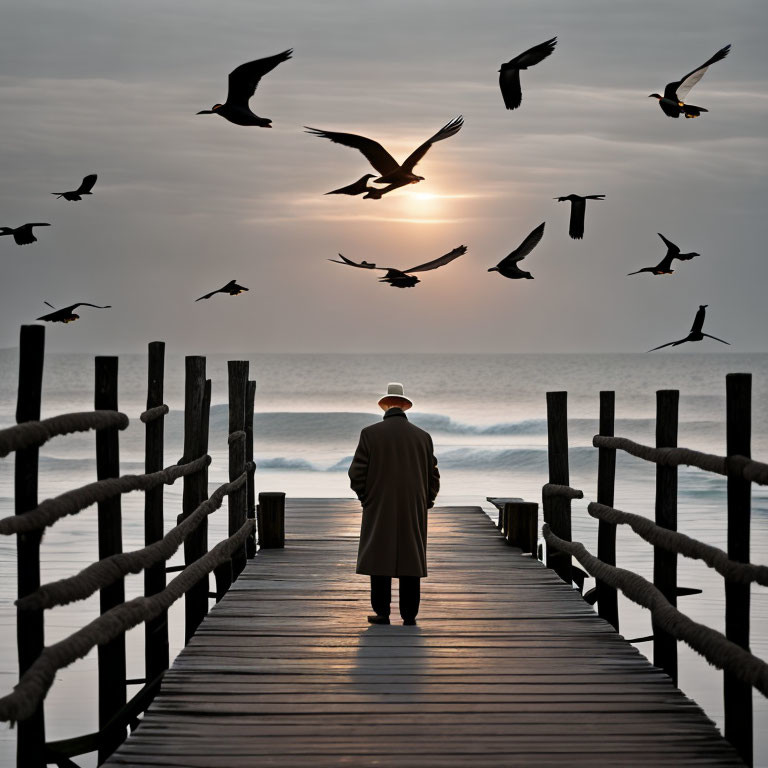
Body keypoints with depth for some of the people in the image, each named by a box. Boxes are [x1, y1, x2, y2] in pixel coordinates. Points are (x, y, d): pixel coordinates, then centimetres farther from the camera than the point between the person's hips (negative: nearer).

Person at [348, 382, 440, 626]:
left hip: (379, 511, -2)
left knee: (380, 558, 4)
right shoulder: (422, 437, 4)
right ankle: (409, 614, 4)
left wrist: (365, 497, 8)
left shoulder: (370, 433, -4)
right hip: (413, 512, 2)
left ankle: (382, 612, 2)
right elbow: (433, 476, 6)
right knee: (411, 559, 5)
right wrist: (425, 502, 16)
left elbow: (357, 472, -5)